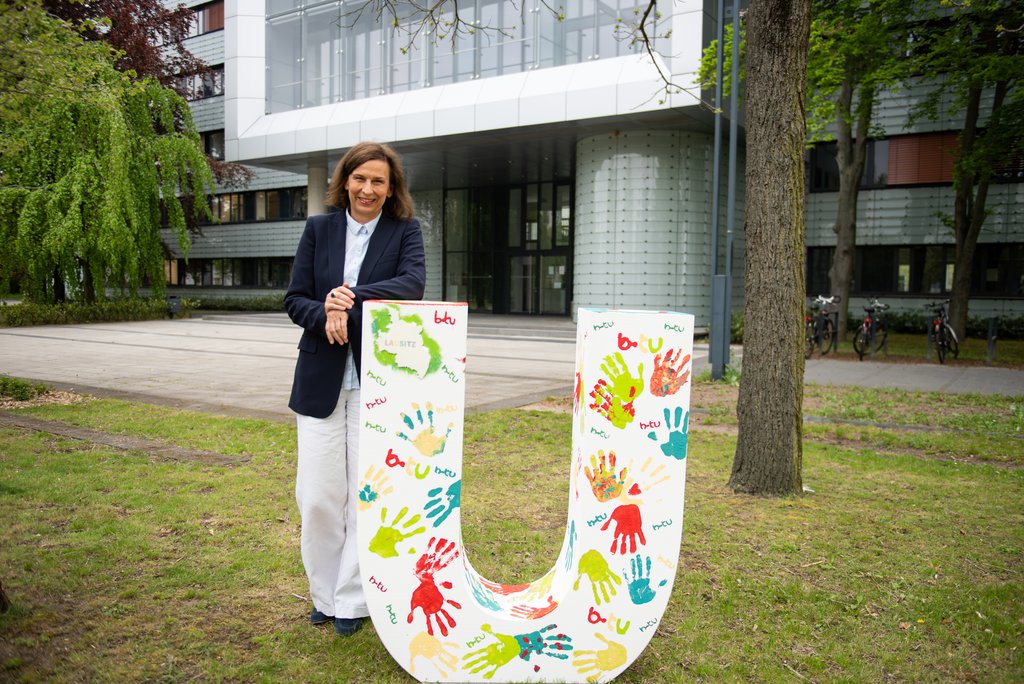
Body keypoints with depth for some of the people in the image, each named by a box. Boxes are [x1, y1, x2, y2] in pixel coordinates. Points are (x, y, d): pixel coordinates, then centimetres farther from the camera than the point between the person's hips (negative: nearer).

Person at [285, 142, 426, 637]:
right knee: (318, 496, 5)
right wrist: (325, 315, -17)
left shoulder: (405, 231, 2)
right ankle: (324, 593, 26)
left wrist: (352, 299, -25)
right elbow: (294, 299, 4)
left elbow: (413, 284, -16)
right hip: (321, 378, 2)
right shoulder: (318, 229, 8)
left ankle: (353, 599, 20)